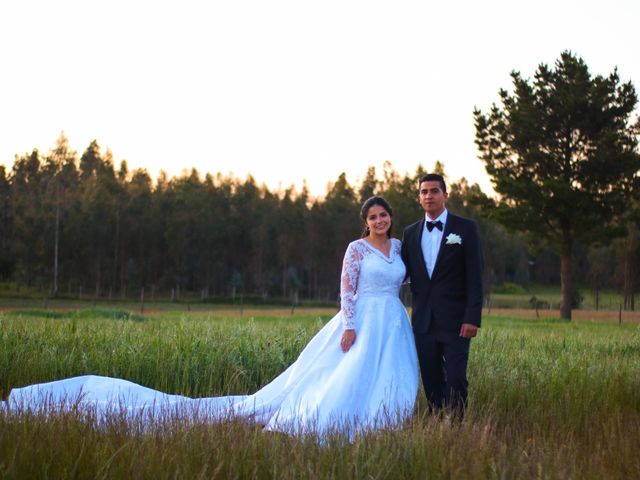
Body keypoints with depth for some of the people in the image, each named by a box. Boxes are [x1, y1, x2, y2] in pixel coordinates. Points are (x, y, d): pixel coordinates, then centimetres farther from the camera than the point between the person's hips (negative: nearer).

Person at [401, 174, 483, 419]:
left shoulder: (465, 228, -1)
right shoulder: (410, 233, 12)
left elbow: (475, 277, -5)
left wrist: (472, 318, -12)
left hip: (455, 320, -4)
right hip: (423, 322, 4)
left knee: (455, 381, -8)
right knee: (431, 383, 7)